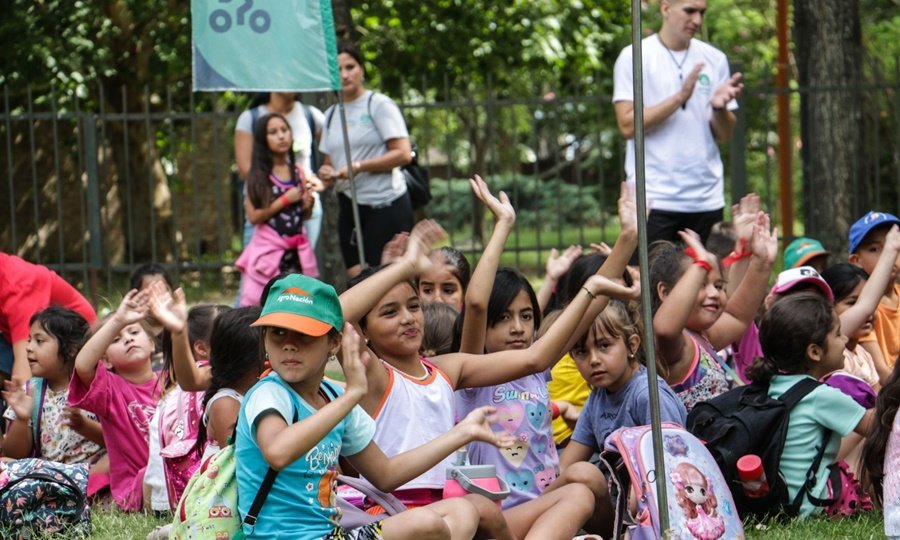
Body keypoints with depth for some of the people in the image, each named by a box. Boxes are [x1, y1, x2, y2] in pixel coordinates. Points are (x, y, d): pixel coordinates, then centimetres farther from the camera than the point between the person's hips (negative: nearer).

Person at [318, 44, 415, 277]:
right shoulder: (331, 114, 14)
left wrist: (359, 166, -18)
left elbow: (403, 154, -12)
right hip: (349, 205, 7)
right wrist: (327, 172, -2)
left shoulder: (379, 104, -5)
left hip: (386, 205, -7)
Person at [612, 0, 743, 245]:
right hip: (654, 198, -4)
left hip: (707, 198, 4)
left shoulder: (714, 59, 10)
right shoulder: (633, 57, 0)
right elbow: (628, 126, -10)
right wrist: (680, 97, -16)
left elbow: (724, 134, 9)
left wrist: (719, 107, -12)